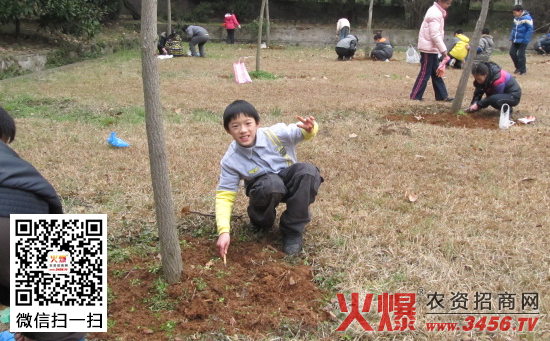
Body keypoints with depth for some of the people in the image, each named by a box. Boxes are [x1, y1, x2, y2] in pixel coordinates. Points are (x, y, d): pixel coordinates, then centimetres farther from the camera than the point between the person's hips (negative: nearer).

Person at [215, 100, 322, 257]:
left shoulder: (274, 134, -19)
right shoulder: (231, 161, -19)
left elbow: (302, 132, -10)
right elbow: (224, 196, -16)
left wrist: (310, 128, -37)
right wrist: (223, 231, -29)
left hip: (289, 181, 2)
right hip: (264, 188, -2)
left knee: (308, 171, -33)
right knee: (271, 183, -39)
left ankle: (293, 230, -18)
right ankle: (261, 223, -5)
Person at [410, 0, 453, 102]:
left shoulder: (437, 11, 14)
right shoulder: (435, 13, -18)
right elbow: (435, 35, -22)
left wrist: (441, 49, 13)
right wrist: (443, 49, -19)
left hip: (432, 48, 10)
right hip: (428, 48, -10)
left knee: (436, 73, 13)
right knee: (425, 73, -4)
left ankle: (442, 95, 18)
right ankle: (415, 96, 2)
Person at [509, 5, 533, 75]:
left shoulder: (527, 18, -16)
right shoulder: (516, 18, 7)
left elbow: (530, 29, -16)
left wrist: (526, 40, -19)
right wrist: (511, 37, 13)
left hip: (522, 41, -8)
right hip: (515, 40, 8)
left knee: (520, 55, -4)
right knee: (512, 52, 9)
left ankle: (523, 70, 11)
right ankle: (518, 67, 27)